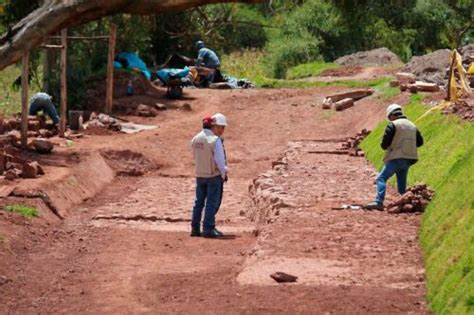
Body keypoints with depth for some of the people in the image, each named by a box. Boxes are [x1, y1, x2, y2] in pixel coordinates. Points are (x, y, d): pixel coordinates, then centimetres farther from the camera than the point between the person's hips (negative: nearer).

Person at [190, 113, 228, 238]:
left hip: (199, 175, 6)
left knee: (199, 202, 13)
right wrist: (223, 174, -3)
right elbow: (220, 159, -19)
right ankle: (208, 229, -1)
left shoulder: (195, 139, 2)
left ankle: (195, 228, 14)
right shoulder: (215, 140, -18)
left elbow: (196, 158, 8)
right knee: (212, 203, 1)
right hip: (214, 175, -6)